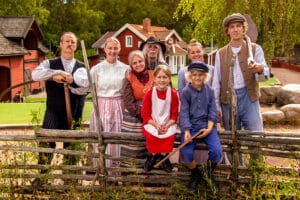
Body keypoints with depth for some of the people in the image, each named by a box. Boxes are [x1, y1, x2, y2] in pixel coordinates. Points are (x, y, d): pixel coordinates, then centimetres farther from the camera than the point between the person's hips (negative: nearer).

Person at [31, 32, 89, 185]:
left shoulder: (81, 67, 9)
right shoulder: (50, 64, 6)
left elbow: (85, 87, -9)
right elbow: (35, 74, -14)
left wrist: (61, 78, -16)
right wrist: (58, 73, -20)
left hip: (74, 114, 2)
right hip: (54, 112, -2)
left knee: (71, 146, 8)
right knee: (46, 141, -19)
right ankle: (42, 175, -9)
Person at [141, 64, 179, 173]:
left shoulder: (173, 94, -3)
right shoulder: (149, 94, -6)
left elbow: (174, 114, 0)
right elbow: (145, 114, -5)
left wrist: (167, 126, -17)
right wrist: (156, 125, -18)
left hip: (168, 123, 1)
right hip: (152, 123, -1)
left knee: (170, 135, -28)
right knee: (151, 135, -30)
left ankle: (163, 156, 3)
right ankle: (152, 155, 2)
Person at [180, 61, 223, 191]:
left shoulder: (209, 91, 6)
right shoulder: (186, 92, 0)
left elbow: (212, 111, 3)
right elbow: (184, 112, -6)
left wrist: (209, 128, -12)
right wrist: (186, 131, -19)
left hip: (207, 125, 1)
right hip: (191, 125, -1)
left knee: (216, 151, -20)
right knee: (186, 152, -22)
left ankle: (209, 174, 14)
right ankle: (196, 174, 11)